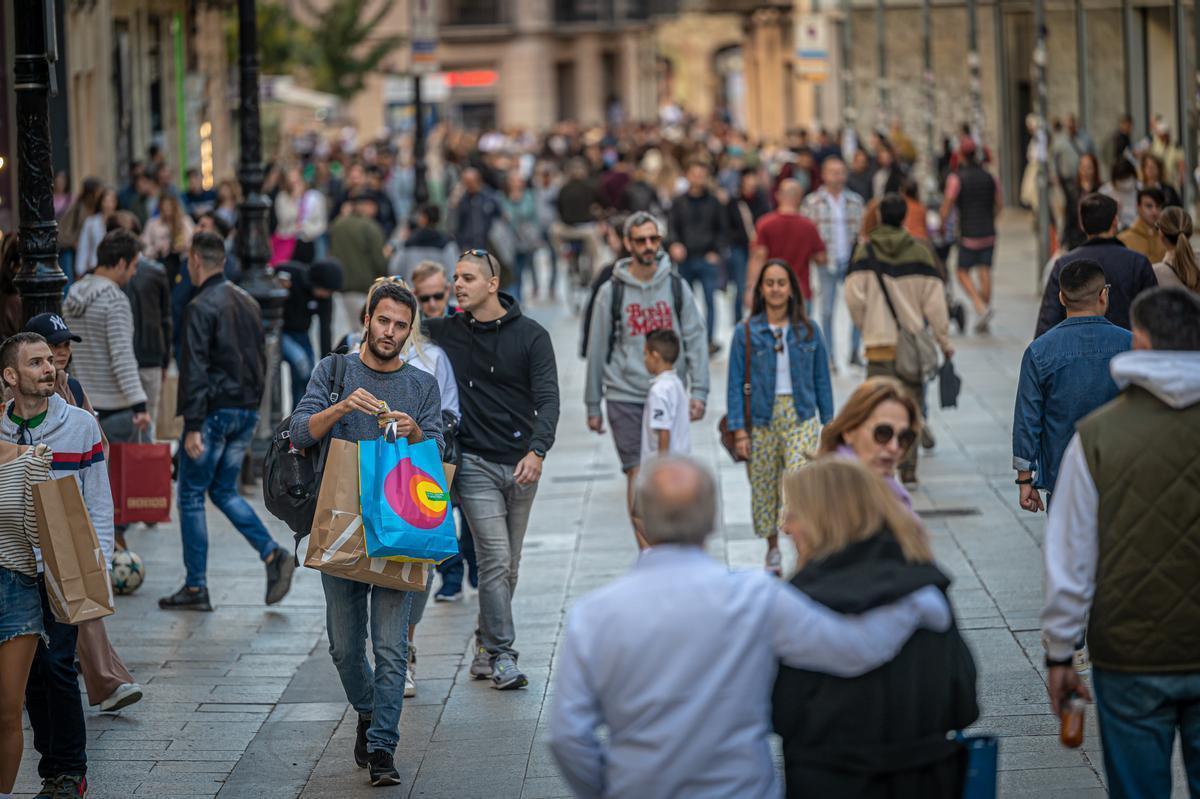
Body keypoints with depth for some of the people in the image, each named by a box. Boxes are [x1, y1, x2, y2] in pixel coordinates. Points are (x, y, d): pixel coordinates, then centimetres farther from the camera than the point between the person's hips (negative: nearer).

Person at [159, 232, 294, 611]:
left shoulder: (201, 307, -13)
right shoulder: (249, 303, 12)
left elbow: (194, 369, -18)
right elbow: (262, 360, 17)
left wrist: (192, 426, -19)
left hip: (214, 412, -8)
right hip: (246, 411, 8)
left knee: (191, 496, 2)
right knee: (224, 491, 17)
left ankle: (196, 588, 4)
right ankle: (273, 555, -1)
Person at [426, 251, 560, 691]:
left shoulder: (531, 336, 0)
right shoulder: (445, 332, 3)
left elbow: (547, 398, -7)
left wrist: (536, 450, -23)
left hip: (521, 464, 1)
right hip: (475, 462, -1)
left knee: (508, 565, 9)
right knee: (495, 558, -11)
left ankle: (486, 647, 22)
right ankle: (501, 655, -8)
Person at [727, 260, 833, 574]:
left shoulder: (808, 331, 4)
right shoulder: (746, 332, -1)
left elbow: (821, 379, 10)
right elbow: (735, 383, 0)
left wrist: (829, 424, 9)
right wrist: (739, 430, -6)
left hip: (801, 417, 0)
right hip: (762, 417, 0)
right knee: (764, 485, 8)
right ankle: (773, 548, 28)